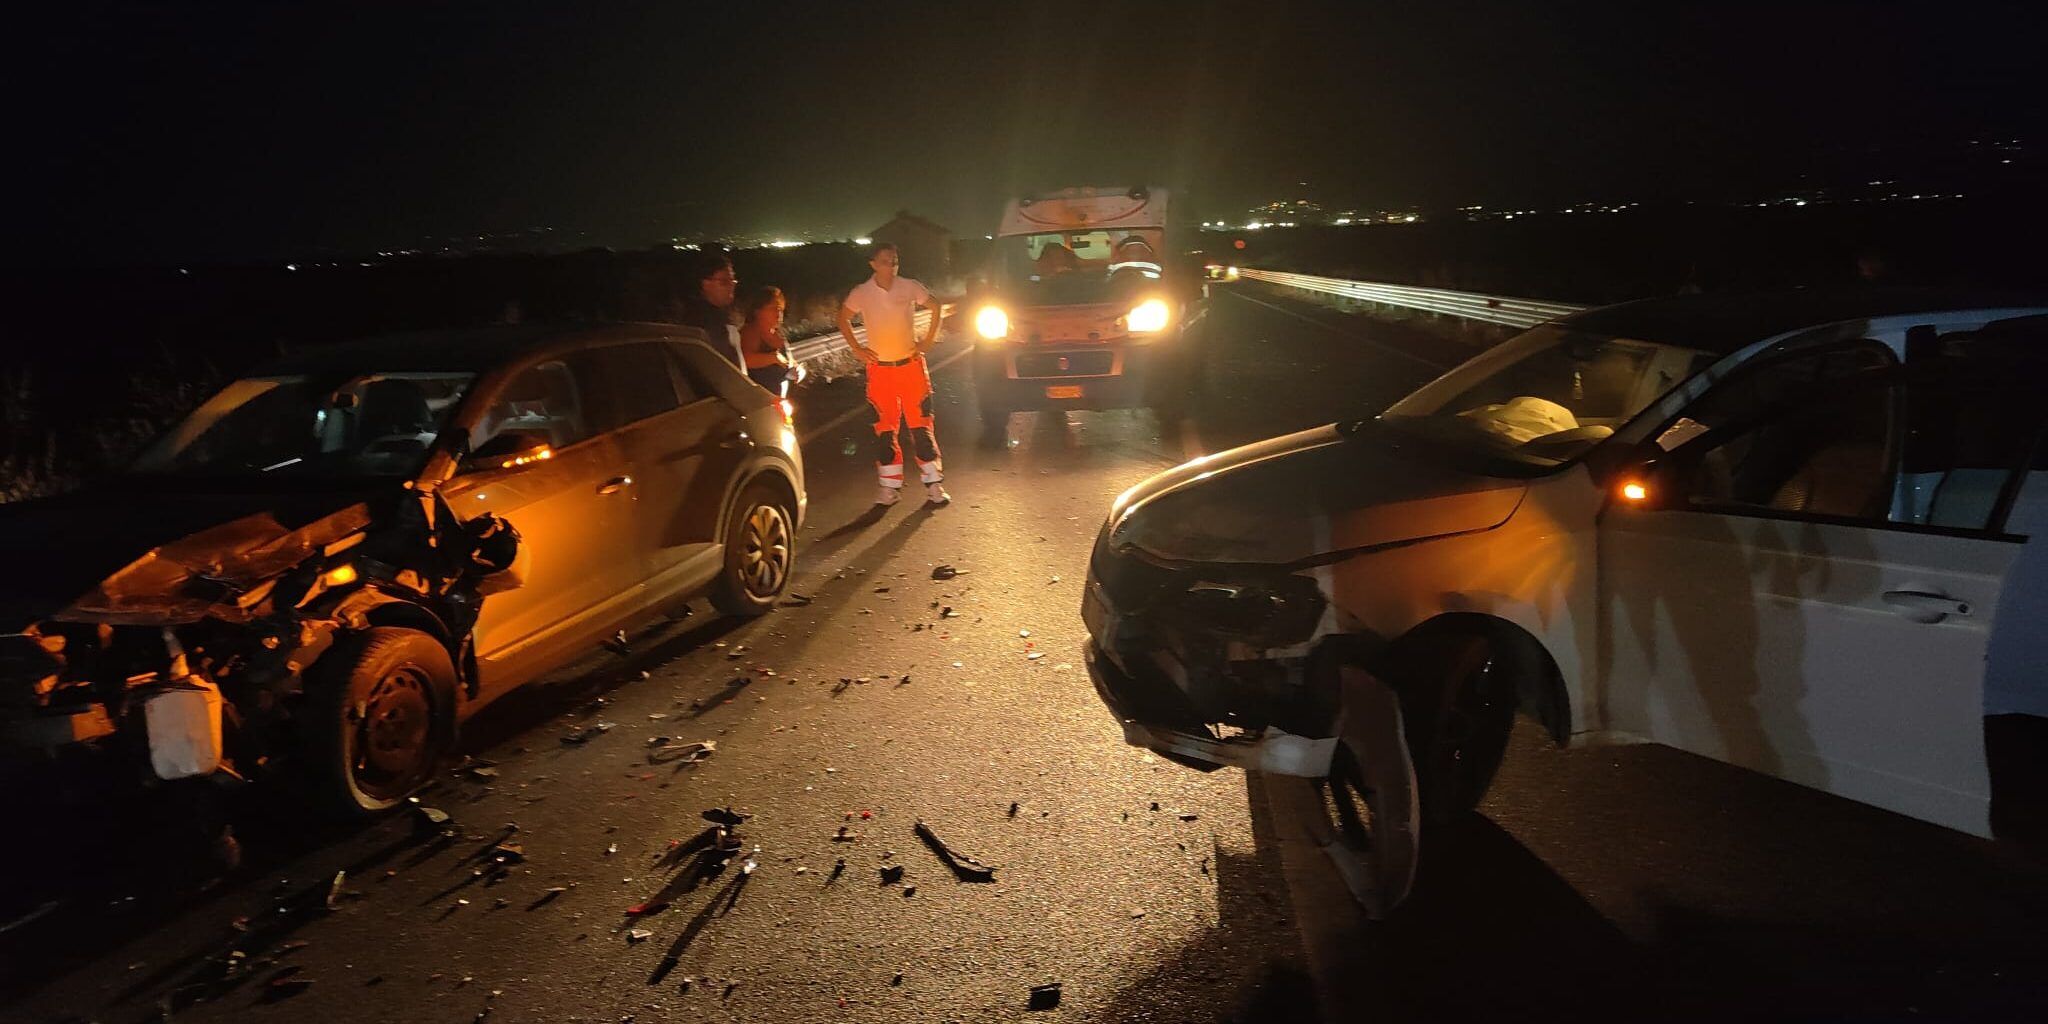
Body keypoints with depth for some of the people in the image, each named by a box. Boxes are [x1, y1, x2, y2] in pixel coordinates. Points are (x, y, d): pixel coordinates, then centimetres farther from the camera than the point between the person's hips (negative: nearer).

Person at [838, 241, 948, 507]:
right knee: (884, 429, 3)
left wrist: (929, 340, 4)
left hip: (911, 365, 0)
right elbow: (843, 318, 13)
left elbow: (935, 306, 10)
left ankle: (934, 484, 5)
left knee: (921, 425, -1)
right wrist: (856, 348, 4)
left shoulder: (909, 287, -3)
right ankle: (890, 487, 11)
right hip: (879, 368, 1)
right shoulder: (861, 293, -2)